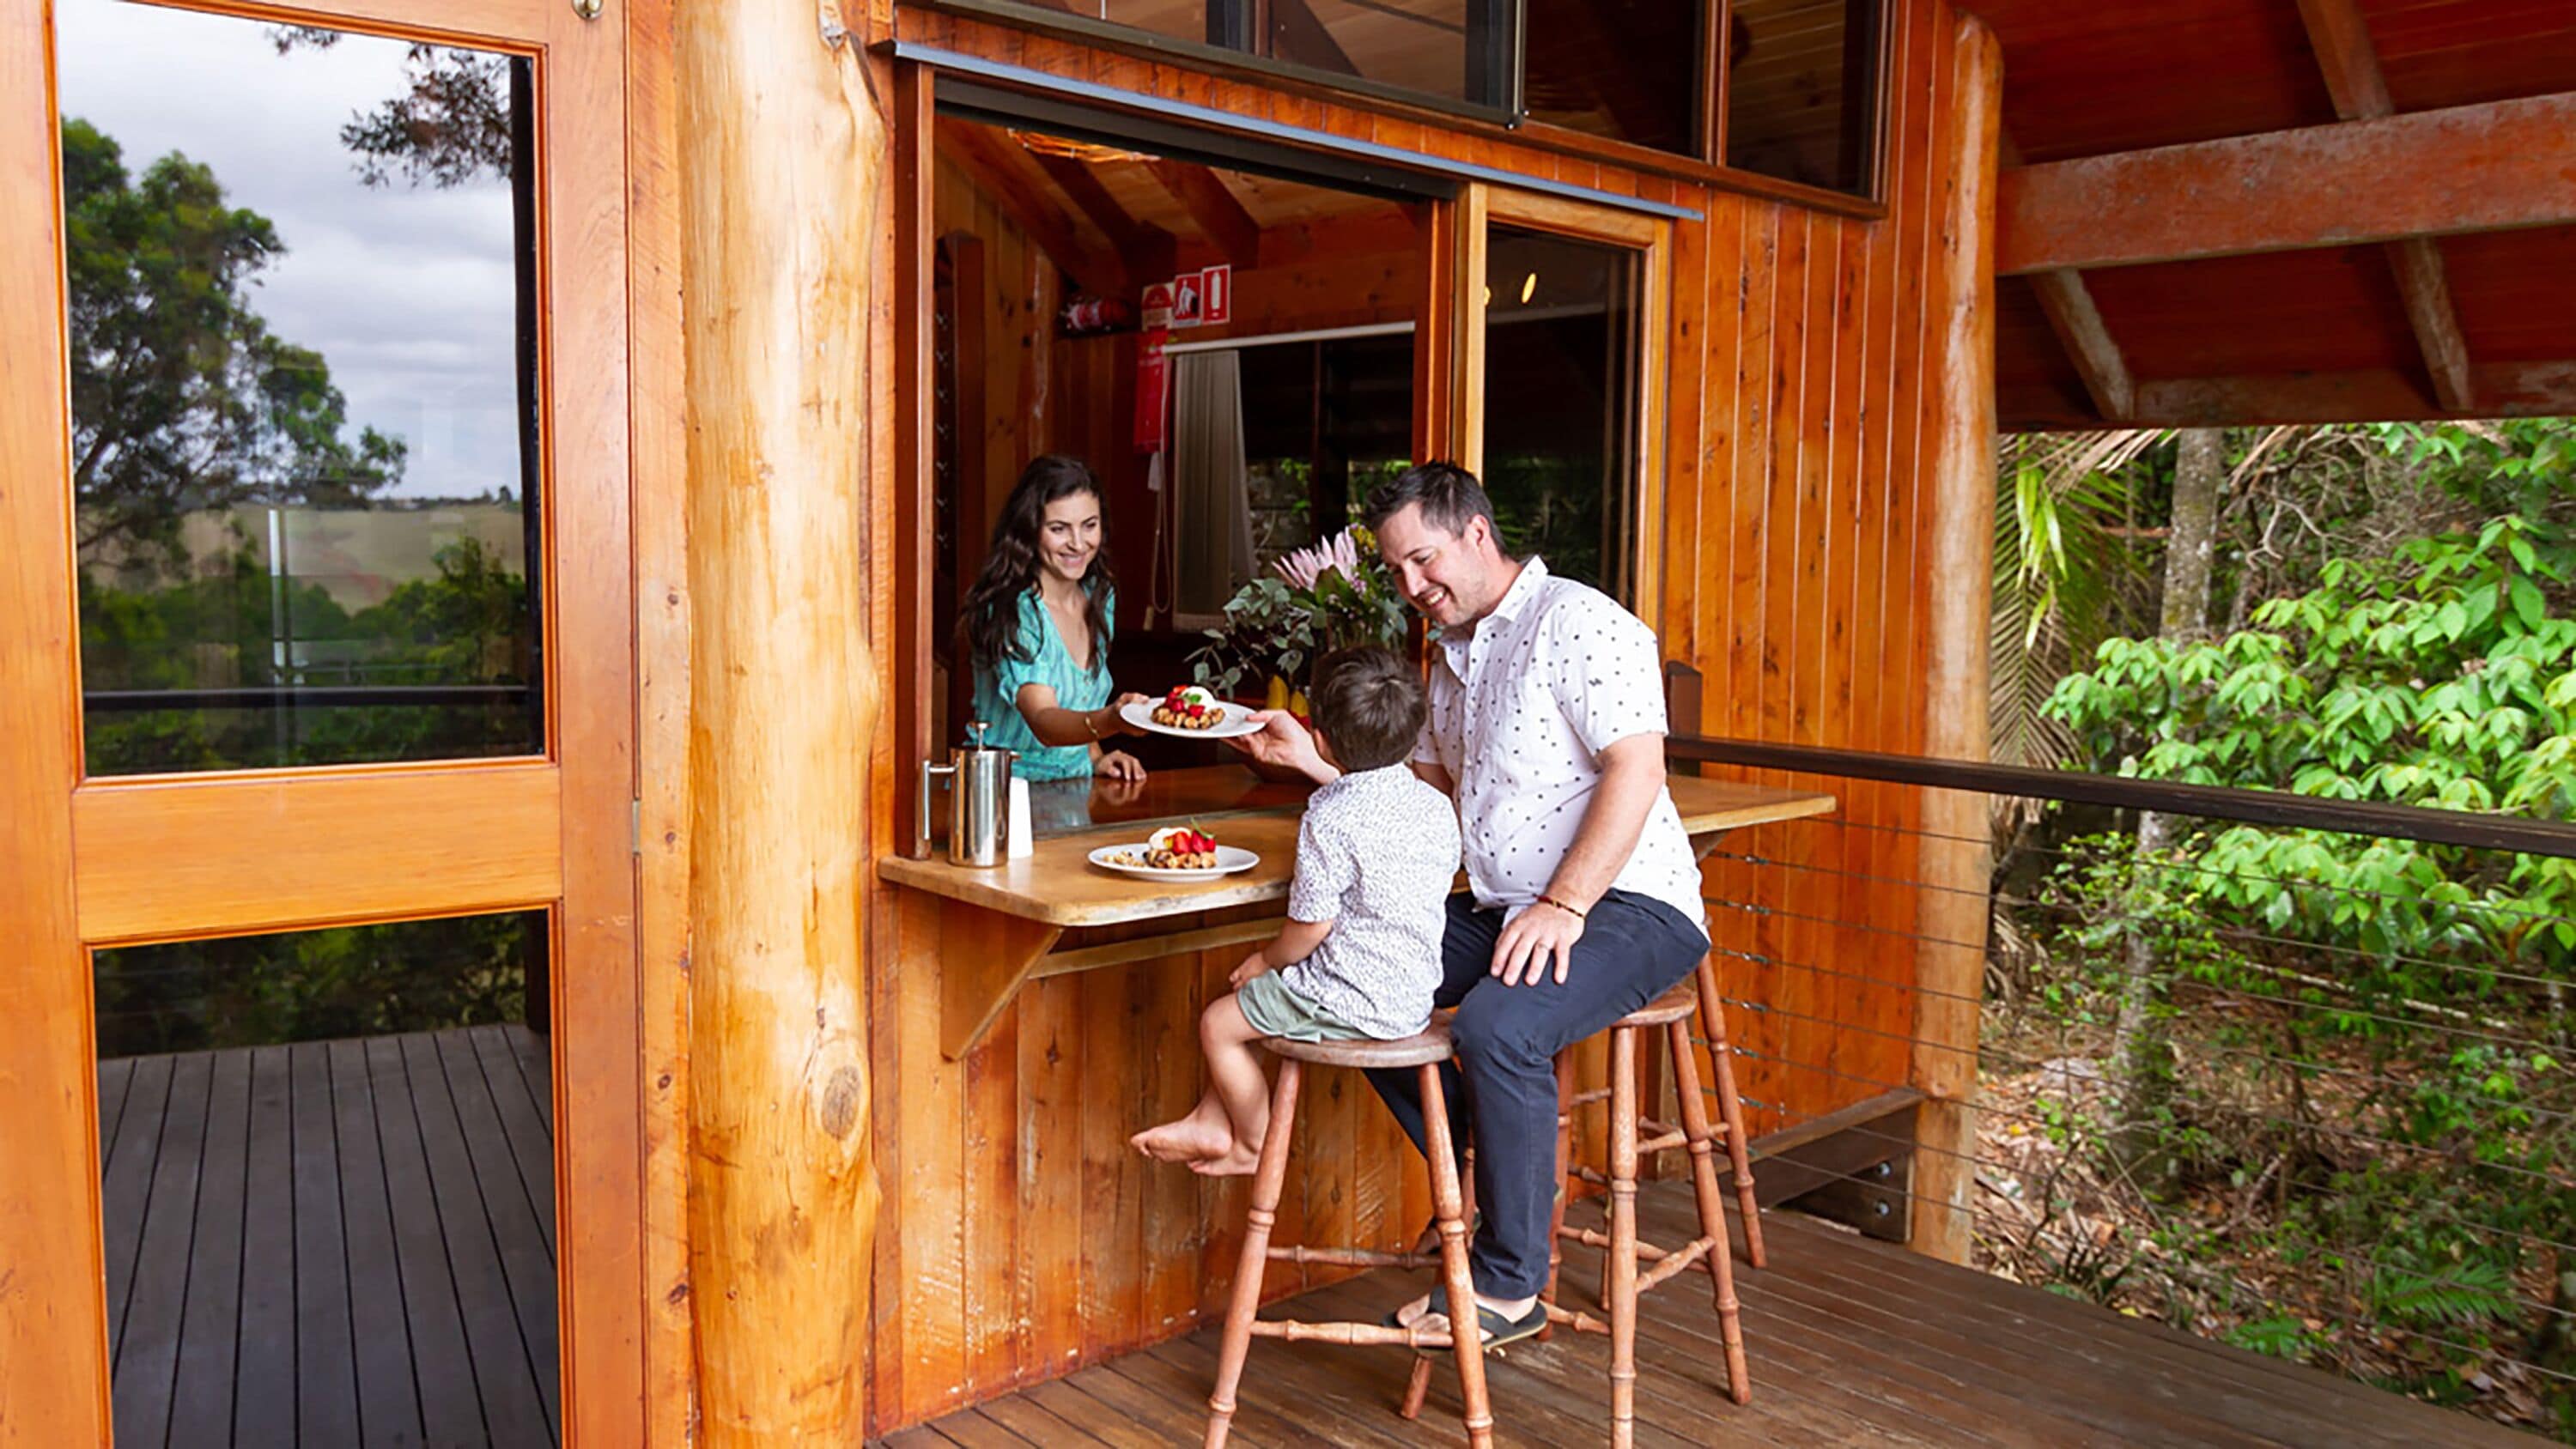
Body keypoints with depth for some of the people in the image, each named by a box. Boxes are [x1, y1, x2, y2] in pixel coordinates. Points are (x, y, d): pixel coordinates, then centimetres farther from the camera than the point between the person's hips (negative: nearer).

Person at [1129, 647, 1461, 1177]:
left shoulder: (1330, 819, -22)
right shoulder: (1437, 805, 1)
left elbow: (1311, 924, -19)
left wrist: (1268, 959, 2)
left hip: (1353, 1001, -9)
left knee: (1217, 1024, 8)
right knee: (1243, 1000, 23)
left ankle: (1255, 1146, 24)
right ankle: (1212, 1122, 29)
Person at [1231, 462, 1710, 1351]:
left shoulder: (1576, 623, -11)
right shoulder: (1450, 659, 18)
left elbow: (1635, 769, -20)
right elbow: (1424, 791, 21)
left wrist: (1563, 907, -26)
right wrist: (1309, 758, 9)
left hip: (1627, 905, -9)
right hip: (1503, 909, 9)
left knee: (1497, 1026, -32)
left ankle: (1510, 1284, -13)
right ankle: (1495, 1186, 13)